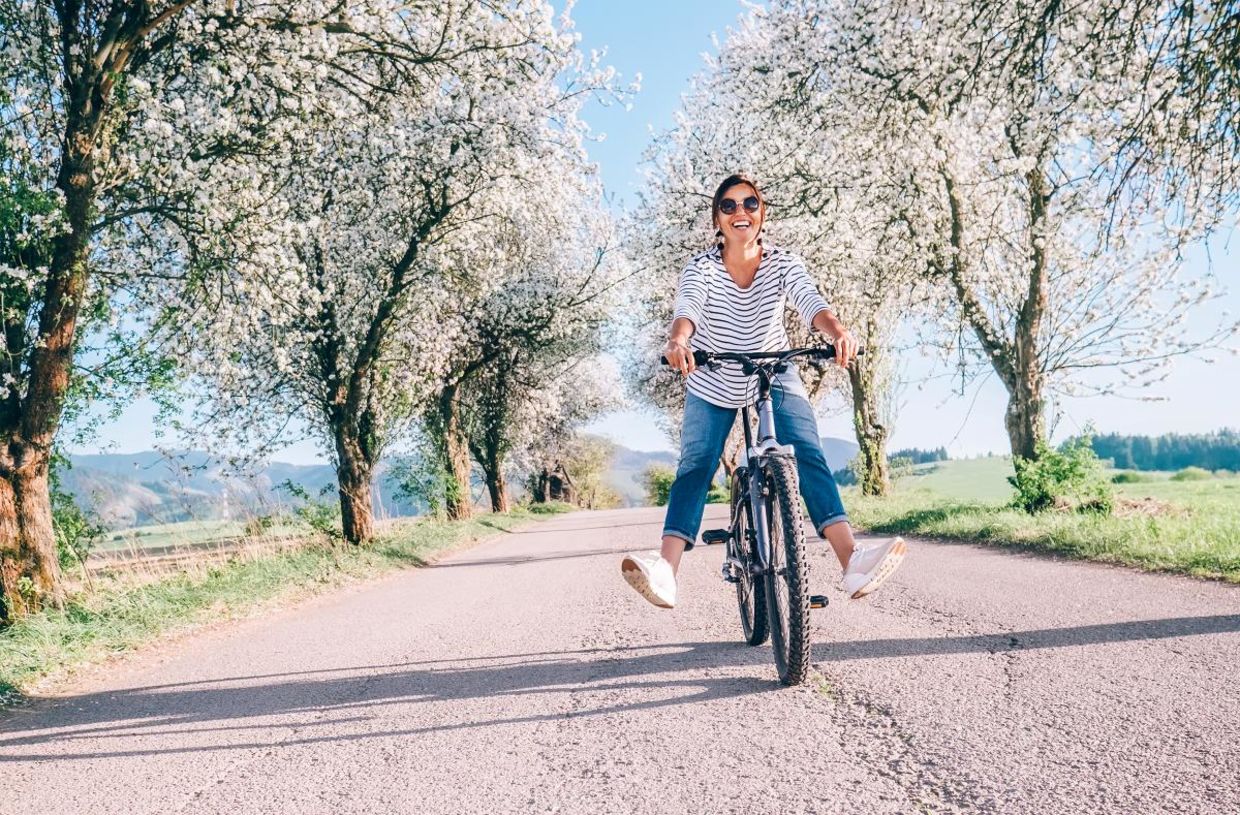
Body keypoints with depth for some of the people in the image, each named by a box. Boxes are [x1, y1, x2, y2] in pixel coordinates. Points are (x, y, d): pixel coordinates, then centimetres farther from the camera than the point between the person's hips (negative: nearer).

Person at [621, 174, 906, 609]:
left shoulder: (783, 263, -13)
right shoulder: (702, 268, -16)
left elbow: (810, 301, -31)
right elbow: (687, 309, -35)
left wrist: (838, 331, -54)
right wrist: (677, 341, -59)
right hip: (712, 384, 0)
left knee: (808, 456, -18)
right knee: (695, 466, -16)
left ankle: (852, 561, -28)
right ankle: (666, 570, -27)